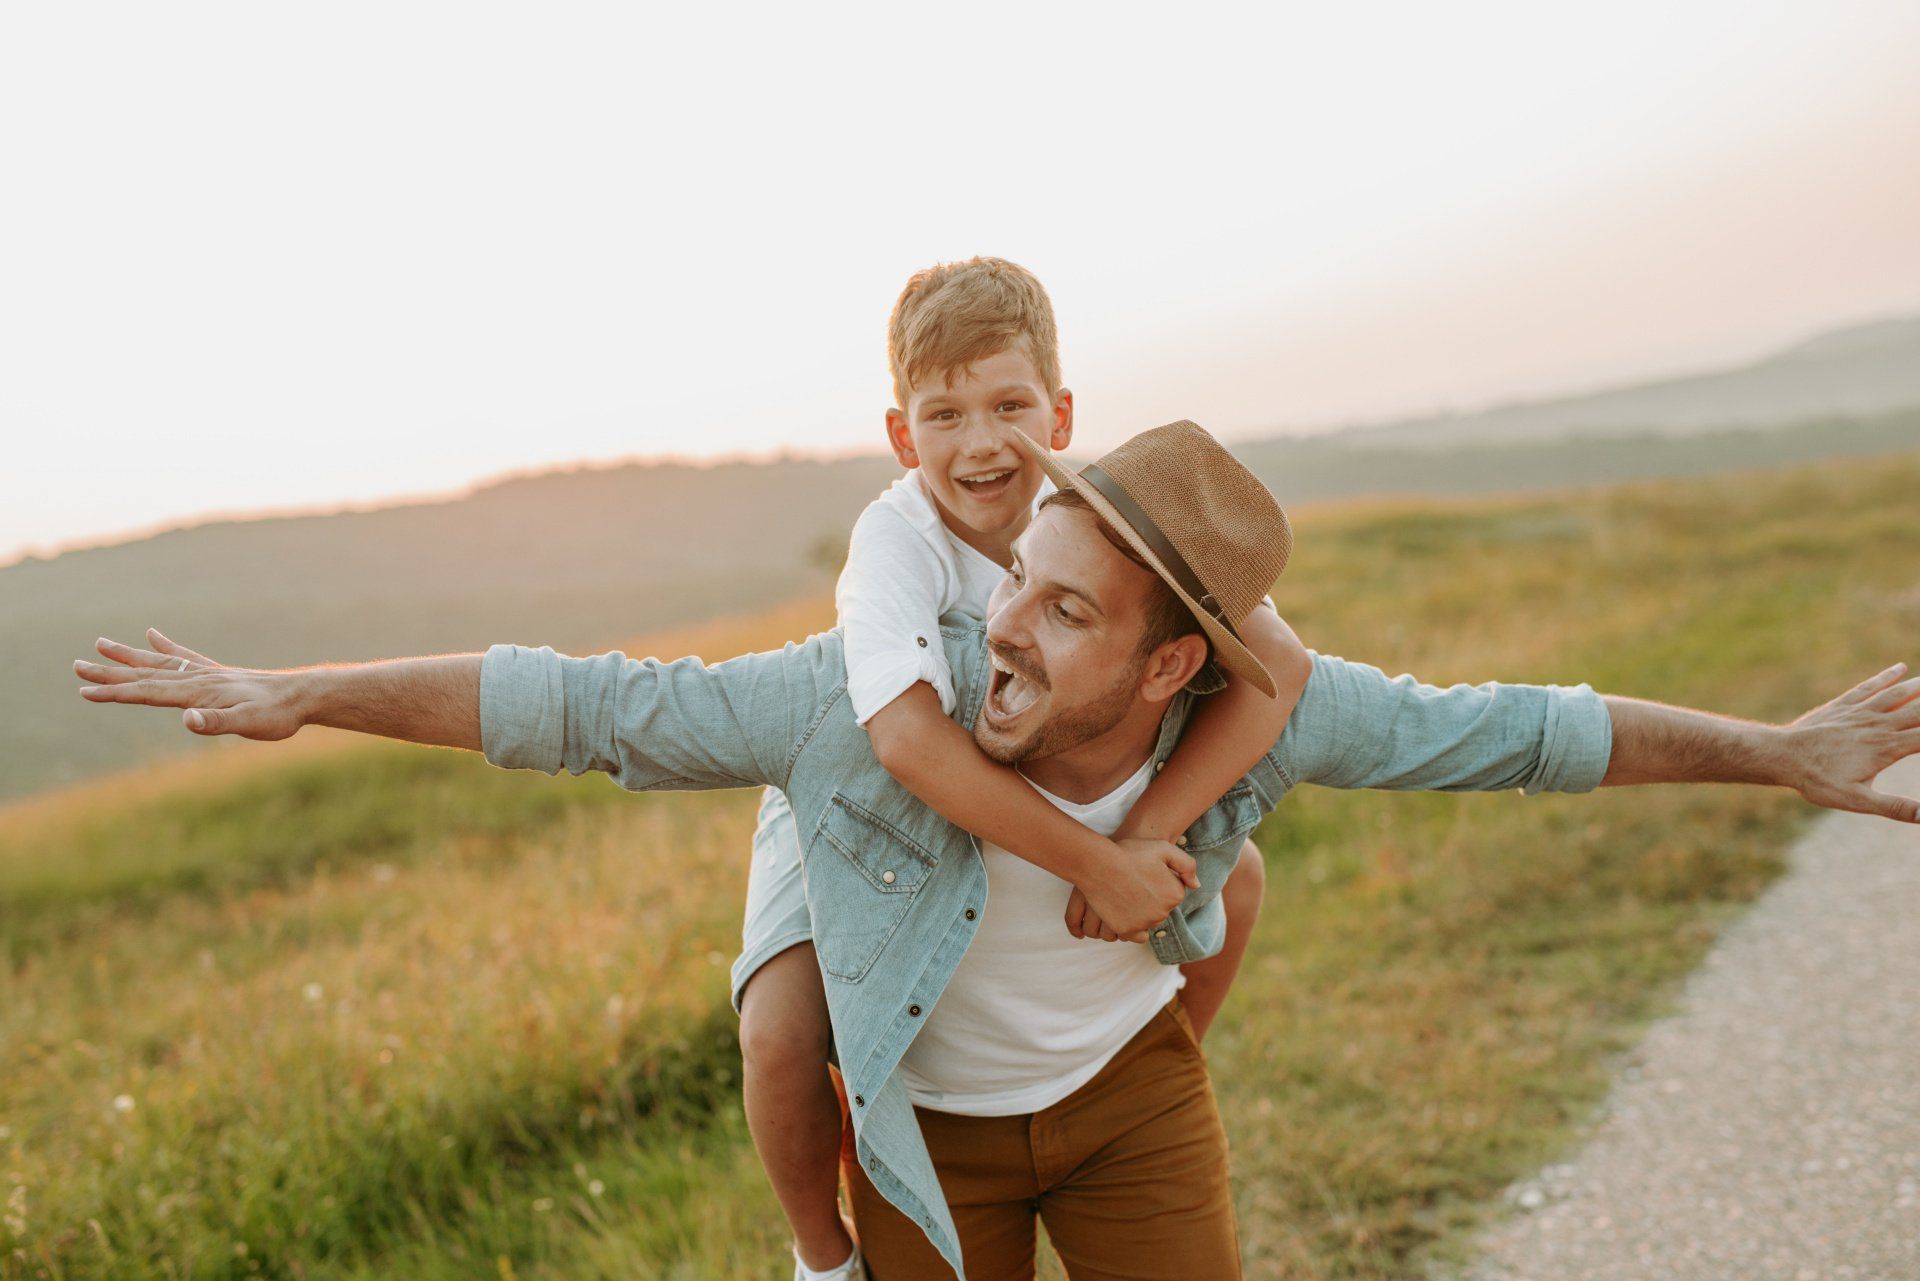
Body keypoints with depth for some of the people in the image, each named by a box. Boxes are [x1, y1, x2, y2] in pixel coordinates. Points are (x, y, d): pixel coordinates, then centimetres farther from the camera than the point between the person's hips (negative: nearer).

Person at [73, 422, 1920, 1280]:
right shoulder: (876, 697, -36)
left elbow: (1498, 729, -17)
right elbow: (593, 708, -29)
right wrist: (293, 695, -27)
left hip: (1129, 1083, 1)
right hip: (927, 1109, -1)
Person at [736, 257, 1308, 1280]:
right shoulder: (895, 536, -34)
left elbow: (1276, 662, -34)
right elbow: (908, 741, -50)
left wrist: (1143, 833, -44)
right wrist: (1095, 860, -49)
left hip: (1032, 785, 4)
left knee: (1231, 877, -5)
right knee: (781, 1035, -25)